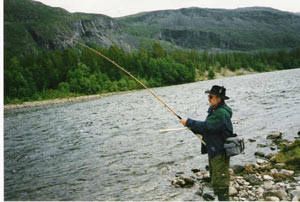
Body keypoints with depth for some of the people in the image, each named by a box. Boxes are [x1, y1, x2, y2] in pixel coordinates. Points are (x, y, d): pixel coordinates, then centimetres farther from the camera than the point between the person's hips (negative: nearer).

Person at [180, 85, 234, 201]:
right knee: (215, 180, 20)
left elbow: (206, 127, -26)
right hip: (214, 151, 11)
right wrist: (192, 127, -1)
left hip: (220, 153, -11)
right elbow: (208, 129, 15)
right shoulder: (215, 110, 13)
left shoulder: (221, 113, -21)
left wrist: (189, 122, -17)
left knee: (220, 182, -5)